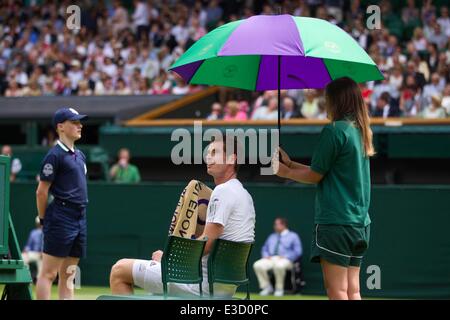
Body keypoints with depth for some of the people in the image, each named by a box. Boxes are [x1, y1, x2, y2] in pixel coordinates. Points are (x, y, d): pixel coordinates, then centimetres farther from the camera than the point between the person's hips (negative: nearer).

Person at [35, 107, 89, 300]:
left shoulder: (80, 156, 17)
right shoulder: (55, 155, -9)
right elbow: (41, 192, -9)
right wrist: (44, 220, -4)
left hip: (79, 218, 8)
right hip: (61, 218, -8)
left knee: (67, 275, 10)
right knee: (48, 273, -8)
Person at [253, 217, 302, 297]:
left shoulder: (293, 236, 9)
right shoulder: (272, 236, 28)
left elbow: (297, 251, -1)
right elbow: (264, 249, 27)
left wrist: (285, 257, -14)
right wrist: (266, 255, 3)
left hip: (284, 260, -5)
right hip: (270, 259, 5)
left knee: (279, 266, -42)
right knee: (257, 265, -25)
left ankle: (279, 288, -23)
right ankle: (267, 287, -13)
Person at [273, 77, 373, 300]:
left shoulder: (334, 130, -12)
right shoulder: (361, 132, 13)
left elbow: (315, 176, -6)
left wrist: (286, 172, 10)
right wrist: (291, 164, 19)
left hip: (336, 221, -8)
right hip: (360, 222, 8)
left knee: (337, 291, -7)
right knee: (352, 291, 8)